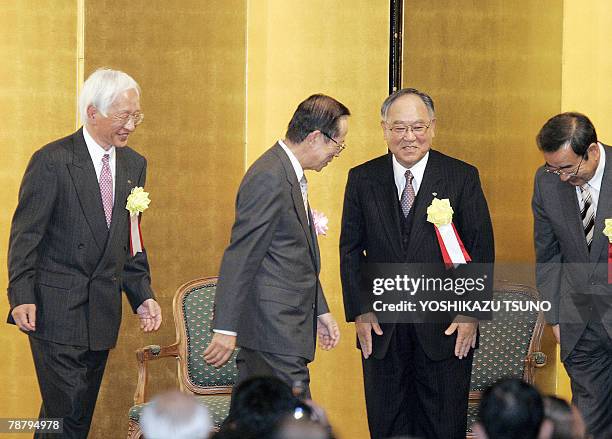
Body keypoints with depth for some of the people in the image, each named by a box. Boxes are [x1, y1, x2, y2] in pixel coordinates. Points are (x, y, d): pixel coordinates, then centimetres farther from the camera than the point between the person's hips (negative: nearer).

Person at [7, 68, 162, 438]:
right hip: (56, 309, -6)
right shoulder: (52, 161, -9)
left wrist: (142, 296, 7)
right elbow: (26, 235, -9)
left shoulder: (135, 165, 10)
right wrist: (22, 296, -17)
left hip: (103, 311, 6)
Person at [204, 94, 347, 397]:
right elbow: (240, 258, -19)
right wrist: (226, 329, -20)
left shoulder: (290, 175, 16)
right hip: (276, 332, -10)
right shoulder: (269, 179, -16)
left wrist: (319, 310, 23)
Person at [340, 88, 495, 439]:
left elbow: (482, 248, -1)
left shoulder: (463, 177, -1)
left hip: (448, 327, -2)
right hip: (381, 327, 2)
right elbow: (350, 249, 7)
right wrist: (360, 311, -2)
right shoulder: (363, 180, 5)